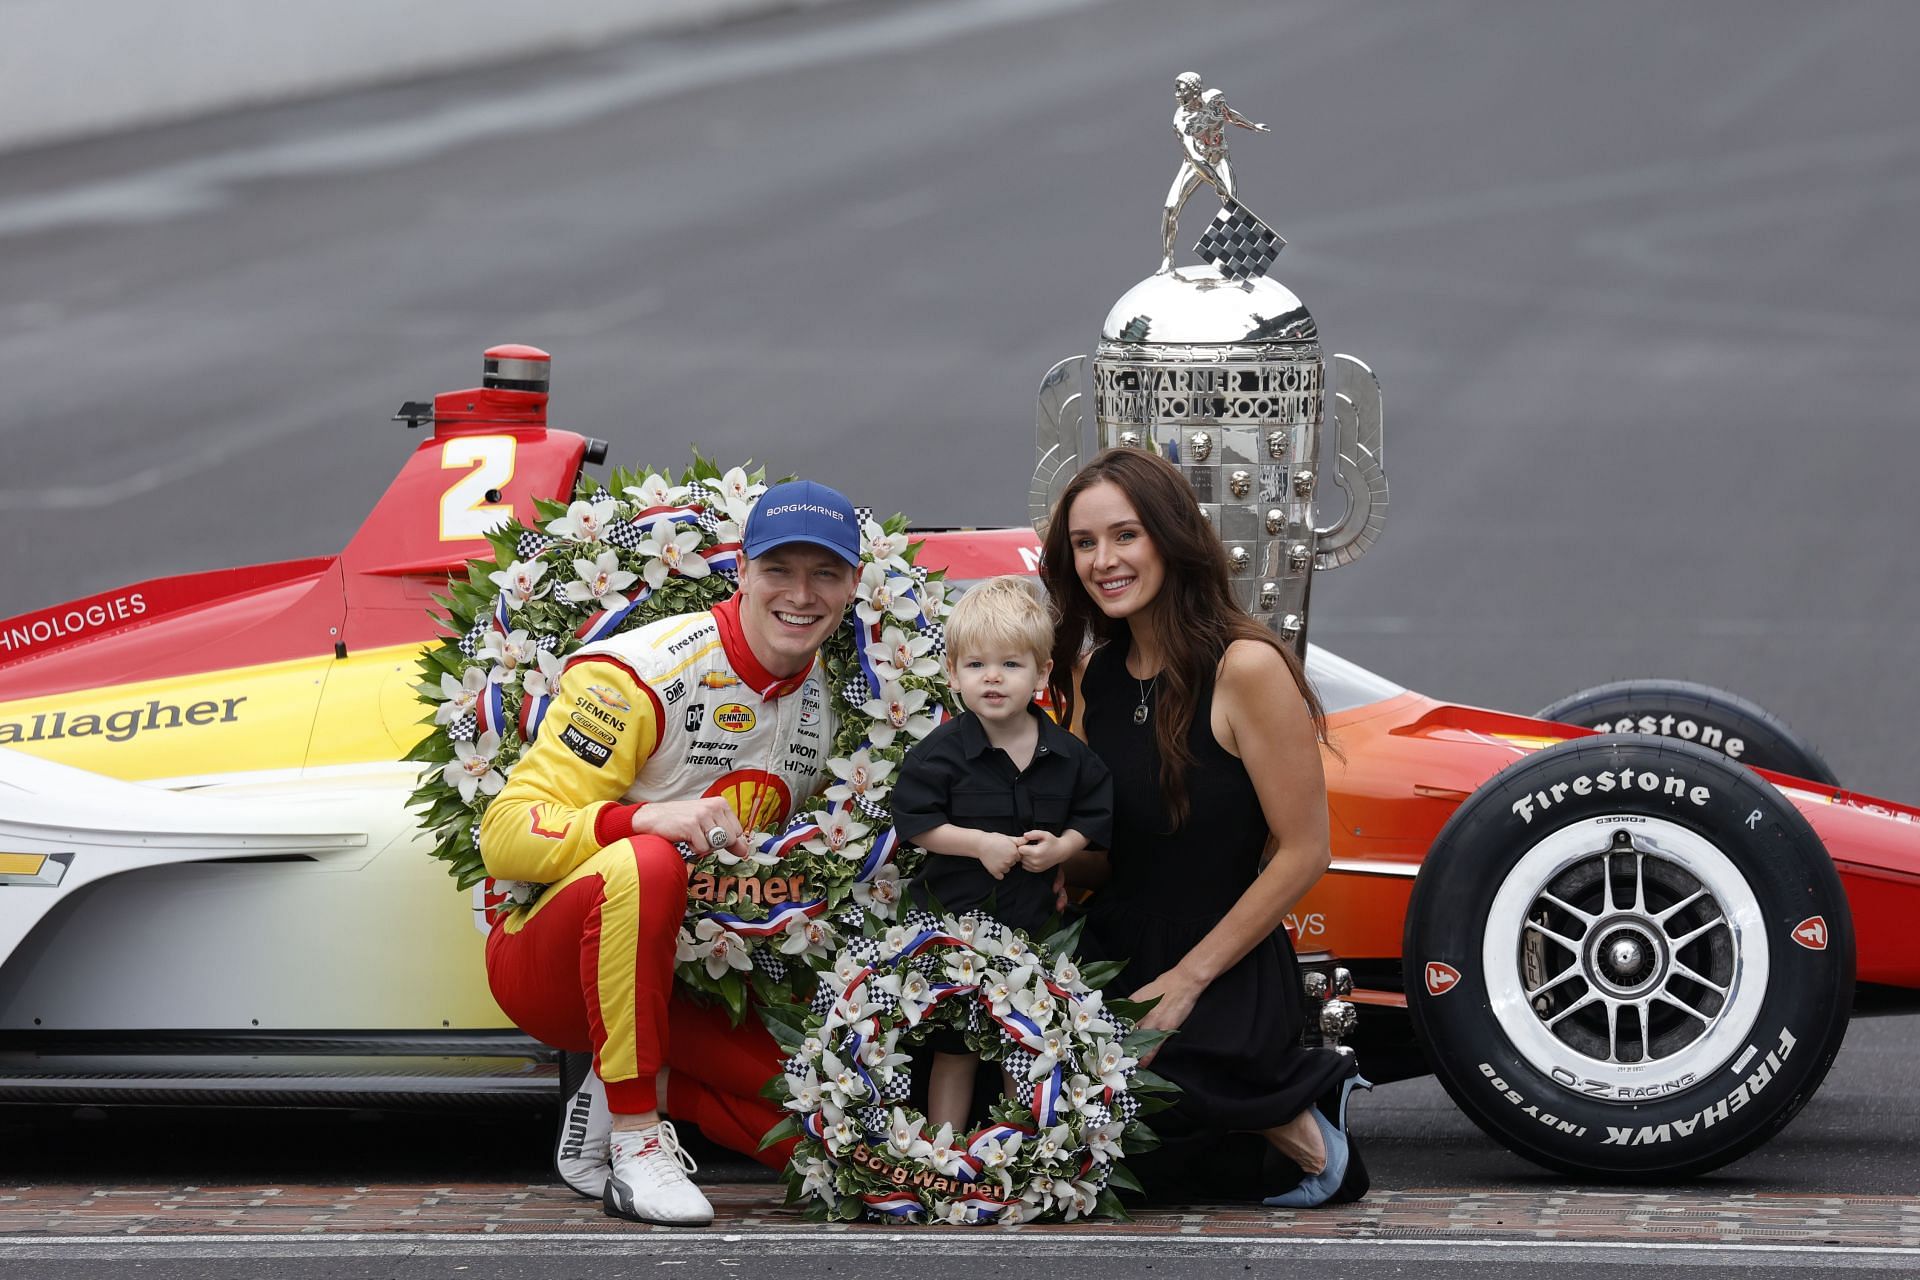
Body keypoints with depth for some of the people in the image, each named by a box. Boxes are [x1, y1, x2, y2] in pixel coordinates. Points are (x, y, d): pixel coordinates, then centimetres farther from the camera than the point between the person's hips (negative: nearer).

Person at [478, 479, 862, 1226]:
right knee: (645, 864, -39)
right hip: (548, 965, -6)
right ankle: (636, 1142, -28)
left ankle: (631, 1091, 11)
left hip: (685, 982, 6)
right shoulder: (636, 678, -18)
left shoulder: (828, 701, 5)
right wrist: (646, 818, -37)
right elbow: (506, 838, -22)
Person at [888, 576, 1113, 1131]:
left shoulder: (1067, 755, -2)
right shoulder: (942, 752, -10)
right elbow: (914, 821, -12)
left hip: (1033, 924, 3)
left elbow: (1096, 815, 6)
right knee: (954, 1051, 6)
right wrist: (980, 843, -20)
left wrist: (1060, 848, -13)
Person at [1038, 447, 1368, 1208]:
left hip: (1226, 979, -7)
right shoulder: (1094, 676, 8)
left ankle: (1290, 1125, -3)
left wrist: (1185, 981, -13)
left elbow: (1303, 854, -13)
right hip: (1110, 960, 7)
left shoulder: (1244, 668, -13)